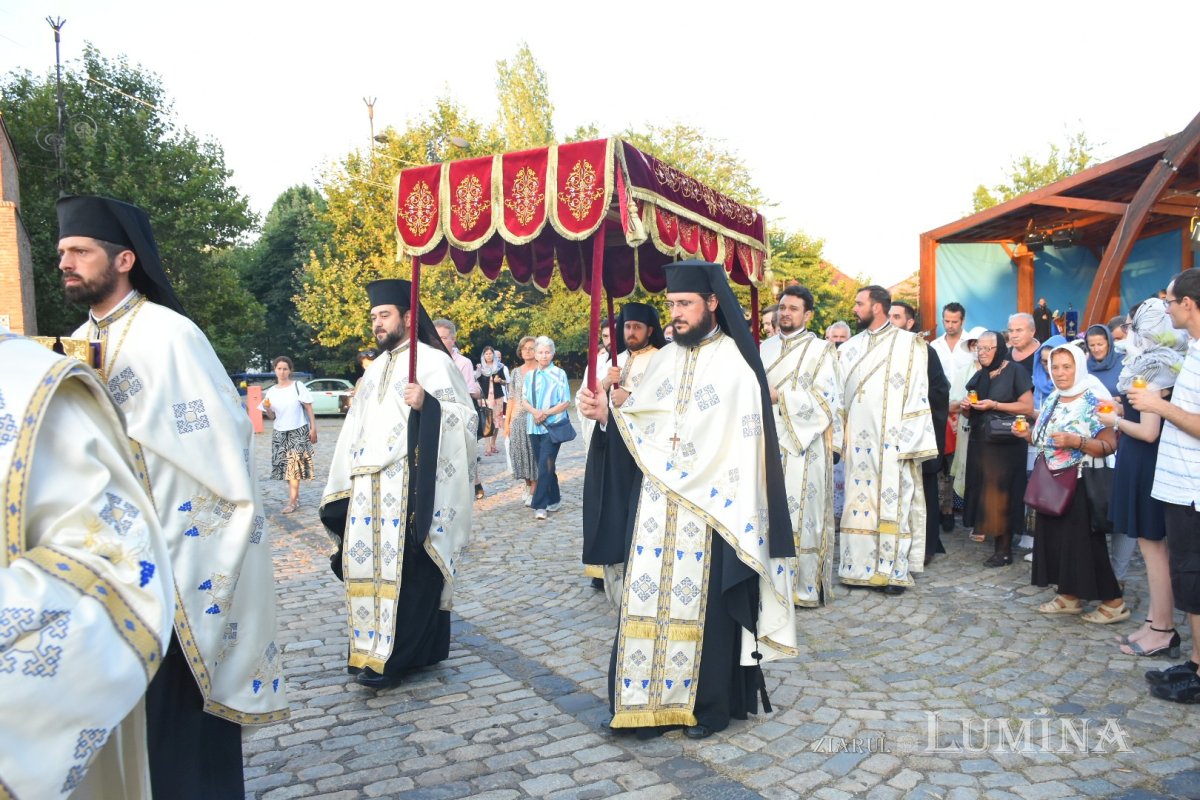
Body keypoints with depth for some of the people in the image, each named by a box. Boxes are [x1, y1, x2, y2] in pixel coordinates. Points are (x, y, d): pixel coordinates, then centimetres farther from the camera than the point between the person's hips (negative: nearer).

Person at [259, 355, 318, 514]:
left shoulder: (298, 386, -6)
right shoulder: (271, 392, 5)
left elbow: (309, 408, -4)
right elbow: (272, 417, 9)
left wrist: (313, 428, -10)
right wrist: (267, 408, -12)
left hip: (298, 431, -4)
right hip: (279, 433, 4)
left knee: (294, 465, -8)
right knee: (285, 466, 5)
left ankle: (292, 501, -6)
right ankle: (295, 496, 18)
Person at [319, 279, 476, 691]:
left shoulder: (433, 361, -3)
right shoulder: (376, 368, 20)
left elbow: (465, 416, -10)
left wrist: (427, 404, -28)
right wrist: (345, 485, 18)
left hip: (409, 484, -7)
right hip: (368, 485, 8)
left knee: (404, 567, -4)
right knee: (366, 563, 8)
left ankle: (396, 656, 4)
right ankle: (372, 650, 19)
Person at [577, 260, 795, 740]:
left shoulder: (736, 363, -4)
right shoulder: (663, 360, 12)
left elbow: (745, 444, -8)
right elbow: (637, 428, 11)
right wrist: (607, 414, -8)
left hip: (707, 508, -5)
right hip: (655, 505, 5)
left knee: (704, 600, 2)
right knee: (650, 594, 5)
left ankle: (709, 704, 18)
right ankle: (654, 700, 18)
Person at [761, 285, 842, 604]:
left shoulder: (820, 350, -2)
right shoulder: (766, 347, 13)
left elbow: (825, 398, -11)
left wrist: (779, 397, -16)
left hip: (804, 444, -5)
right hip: (769, 442, 5)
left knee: (801, 511, -3)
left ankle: (805, 585, 5)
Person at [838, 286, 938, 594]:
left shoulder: (909, 345, -2)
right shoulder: (850, 348, 13)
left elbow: (918, 393, -6)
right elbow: (839, 393, 15)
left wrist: (909, 441, -11)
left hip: (891, 441, -4)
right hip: (858, 440, 5)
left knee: (893, 503, -1)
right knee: (859, 501, 6)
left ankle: (895, 570, 8)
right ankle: (860, 566, 14)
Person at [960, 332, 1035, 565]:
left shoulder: (1015, 372, -5)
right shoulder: (979, 376, 15)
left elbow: (1028, 408, -11)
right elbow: (971, 413, 23)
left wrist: (994, 405, -16)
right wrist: (965, 407, 0)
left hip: (1005, 445, -6)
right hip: (979, 443, 6)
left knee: (999, 494, -6)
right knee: (982, 492, 1)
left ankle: (1004, 549, -1)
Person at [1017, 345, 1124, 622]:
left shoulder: (1094, 399, -13)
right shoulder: (1053, 400, 10)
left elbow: (1109, 445, -17)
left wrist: (1076, 441, -30)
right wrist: (1028, 434, 1)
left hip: (1081, 483, -8)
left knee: (1084, 541, -5)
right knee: (1055, 538, 9)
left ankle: (1114, 602, 8)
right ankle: (1069, 596, 21)